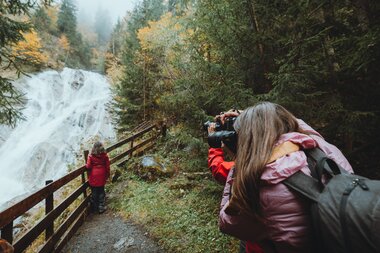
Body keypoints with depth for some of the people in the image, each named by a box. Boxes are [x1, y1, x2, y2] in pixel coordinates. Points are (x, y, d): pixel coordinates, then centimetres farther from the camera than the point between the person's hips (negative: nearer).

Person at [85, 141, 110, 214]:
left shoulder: (91, 156, -12)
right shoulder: (105, 156, -8)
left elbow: (88, 166, -12)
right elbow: (107, 167, -3)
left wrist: (86, 165, 12)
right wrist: (107, 175, 10)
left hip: (93, 178, -1)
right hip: (101, 177, 1)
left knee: (94, 193, 13)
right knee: (101, 192, 13)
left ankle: (94, 208, 25)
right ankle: (101, 208, 19)